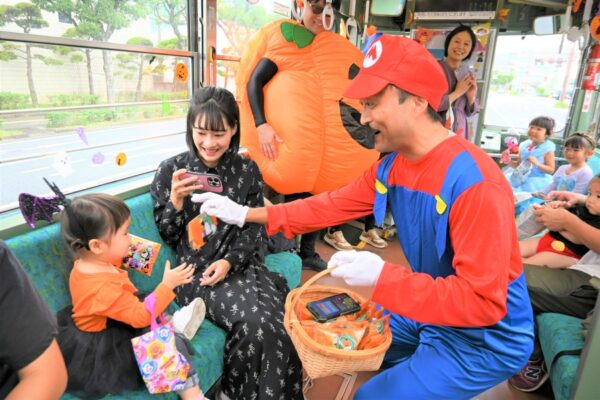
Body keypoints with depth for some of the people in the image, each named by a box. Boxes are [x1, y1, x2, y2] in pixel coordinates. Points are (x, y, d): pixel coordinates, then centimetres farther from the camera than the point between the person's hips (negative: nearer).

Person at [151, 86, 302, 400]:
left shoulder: (247, 170, 4)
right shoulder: (170, 171, -1)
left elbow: (254, 228, 5)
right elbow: (167, 236, 3)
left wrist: (229, 261, -12)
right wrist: (175, 202, -17)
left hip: (243, 264, 3)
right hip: (197, 270, -2)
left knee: (284, 321, -23)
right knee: (258, 323, -25)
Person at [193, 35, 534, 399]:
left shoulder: (474, 183, -31)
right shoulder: (391, 166, -6)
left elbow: (483, 301, -30)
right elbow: (333, 205, -1)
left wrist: (382, 276, -34)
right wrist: (245, 214, -3)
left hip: (486, 338, -7)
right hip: (429, 314, 7)